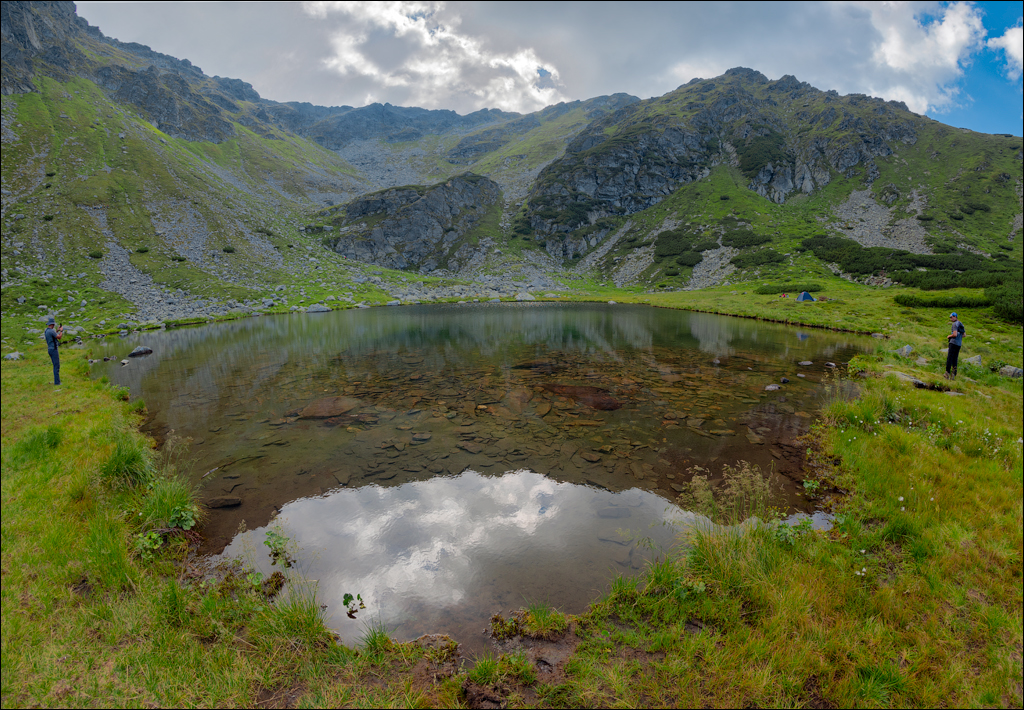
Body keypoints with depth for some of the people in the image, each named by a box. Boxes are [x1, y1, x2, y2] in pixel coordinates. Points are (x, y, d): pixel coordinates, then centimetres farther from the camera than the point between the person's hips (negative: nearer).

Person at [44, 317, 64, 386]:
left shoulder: (46, 331, 10)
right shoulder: (51, 331, -19)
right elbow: (59, 337, -10)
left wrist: (57, 331, 21)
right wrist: (61, 331, 4)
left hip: (50, 349, 10)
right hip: (53, 350, -10)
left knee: (55, 366, 16)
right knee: (57, 366, -7)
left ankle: (56, 380, 19)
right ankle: (57, 382, -7)